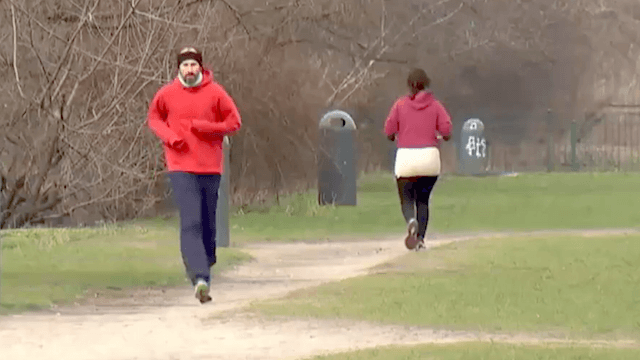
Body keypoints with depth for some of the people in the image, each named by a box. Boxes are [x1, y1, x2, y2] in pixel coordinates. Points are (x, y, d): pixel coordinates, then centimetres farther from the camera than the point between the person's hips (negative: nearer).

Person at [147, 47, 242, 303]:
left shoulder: (215, 93, -1)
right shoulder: (166, 94, 1)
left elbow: (234, 123, 3)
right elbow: (153, 118, 17)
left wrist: (205, 127, -11)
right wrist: (168, 136, -3)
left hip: (210, 167, 1)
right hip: (181, 168, -1)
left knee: (208, 222, 11)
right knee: (190, 223, -13)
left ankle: (207, 262, 38)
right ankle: (200, 279, -22)